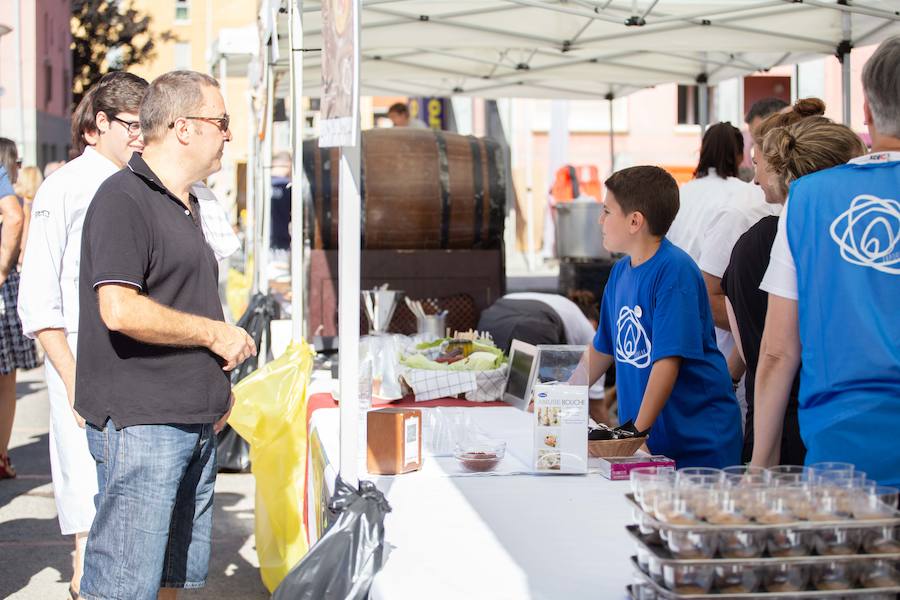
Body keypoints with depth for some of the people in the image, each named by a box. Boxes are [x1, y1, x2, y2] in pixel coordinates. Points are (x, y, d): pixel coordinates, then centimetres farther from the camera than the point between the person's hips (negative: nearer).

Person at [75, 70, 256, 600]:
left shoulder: (186, 204, 19)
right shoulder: (124, 199, -12)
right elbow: (120, 310, -24)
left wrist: (218, 379, 15)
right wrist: (216, 333, -14)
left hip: (196, 423, 10)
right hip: (139, 421, -10)